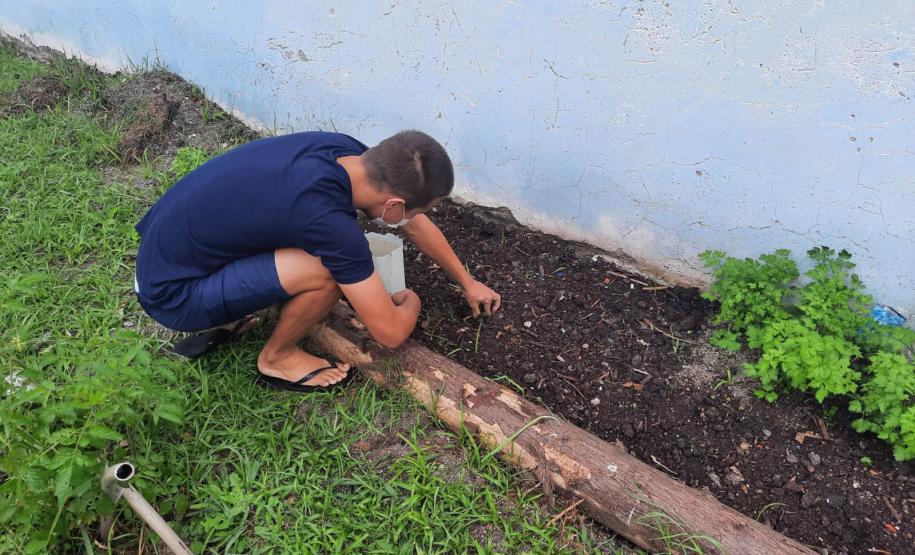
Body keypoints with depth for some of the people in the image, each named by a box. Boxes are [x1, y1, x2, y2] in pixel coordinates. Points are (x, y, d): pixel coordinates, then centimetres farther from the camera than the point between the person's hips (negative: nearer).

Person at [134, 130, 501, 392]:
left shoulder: (349, 153, -9)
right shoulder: (328, 220, -32)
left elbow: (417, 225, 7)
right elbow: (391, 333, -21)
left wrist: (467, 282, 19)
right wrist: (411, 302, 2)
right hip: (170, 294, -8)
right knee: (328, 272, -25)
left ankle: (221, 323, 16)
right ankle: (277, 359, 4)